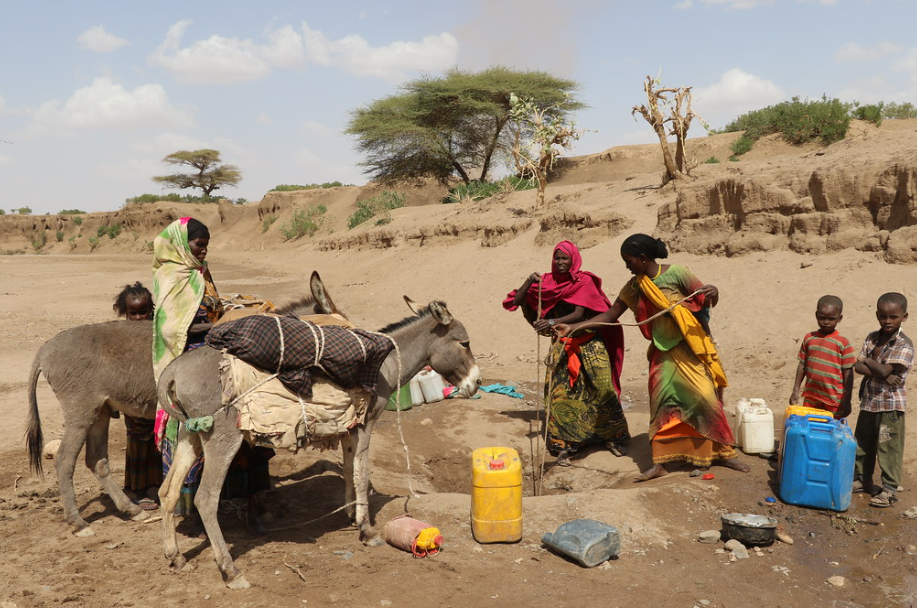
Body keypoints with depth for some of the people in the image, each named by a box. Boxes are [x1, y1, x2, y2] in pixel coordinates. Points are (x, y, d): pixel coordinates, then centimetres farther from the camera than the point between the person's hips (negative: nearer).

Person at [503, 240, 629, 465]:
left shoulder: (584, 282, -6)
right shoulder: (546, 282, 3)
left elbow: (579, 314, -18)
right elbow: (517, 301, 4)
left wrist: (553, 322, -32)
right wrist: (529, 282, -11)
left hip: (589, 343, -2)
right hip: (562, 345, 2)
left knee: (603, 389, -6)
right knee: (559, 393, -6)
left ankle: (614, 437, 14)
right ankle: (563, 446, 4)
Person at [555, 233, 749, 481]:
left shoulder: (676, 274, -14)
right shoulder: (634, 286, 1)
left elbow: (707, 300, -12)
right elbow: (611, 314, 5)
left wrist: (712, 294, -37)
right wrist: (573, 327, -2)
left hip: (691, 348, -4)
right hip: (663, 352, 4)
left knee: (705, 398, -3)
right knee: (662, 404, 1)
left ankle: (724, 452, 14)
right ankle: (660, 463, 7)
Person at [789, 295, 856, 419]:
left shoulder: (843, 343, -7)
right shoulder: (809, 338, 4)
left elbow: (848, 373, -6)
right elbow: (802, 365, 10)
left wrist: (846, 400, -8)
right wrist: (795, 391, 8)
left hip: (834, 400, -3)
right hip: (810, 397, 4)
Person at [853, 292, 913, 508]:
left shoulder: (904, 345, -16)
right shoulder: (872, 338, 4)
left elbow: (884, 370, -24)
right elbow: (858, 366, -5)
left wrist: (869, 362, -7)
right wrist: (883, 375, -19)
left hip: (890, 405, -6)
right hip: (868, 401, 7)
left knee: (888, 448, 0)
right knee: (862, 444, 17)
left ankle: (890, 490, 10)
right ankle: (861, 479, 32)